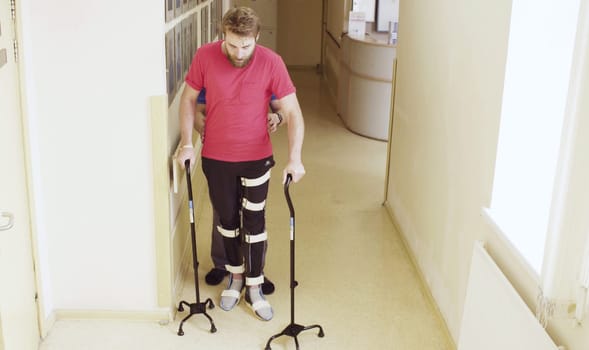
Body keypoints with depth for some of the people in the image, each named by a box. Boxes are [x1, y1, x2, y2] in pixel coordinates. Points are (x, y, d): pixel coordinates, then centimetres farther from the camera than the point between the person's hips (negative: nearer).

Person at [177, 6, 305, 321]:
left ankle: (254, 287, 22)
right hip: (216, 158, 2)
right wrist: (186, 143, -7)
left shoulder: (271, 62, -16)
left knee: (254, 223, 6)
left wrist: (295, 158, -25)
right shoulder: (205, 56, -12)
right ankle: (235, 276, 36)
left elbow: (293, 112, -15)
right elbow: (188, 99, 1)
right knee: (227, 220, 15)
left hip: (256, 158, -1)